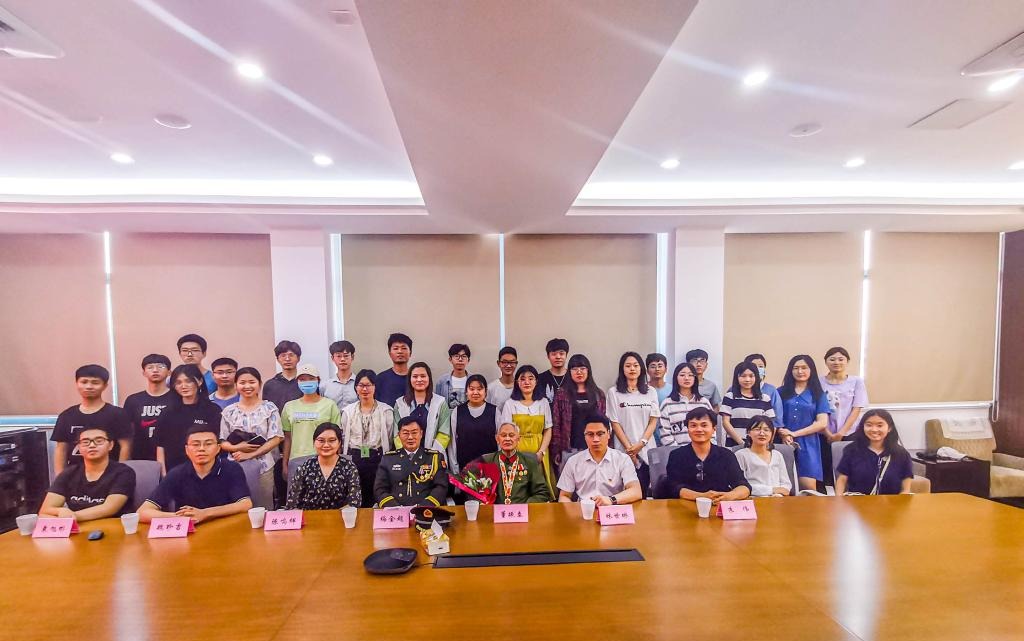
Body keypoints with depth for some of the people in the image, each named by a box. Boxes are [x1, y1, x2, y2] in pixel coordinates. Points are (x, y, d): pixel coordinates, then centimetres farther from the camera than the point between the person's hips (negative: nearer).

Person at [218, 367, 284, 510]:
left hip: (263, 466, -2)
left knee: (264, 508, 5)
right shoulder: (228, 411, 4)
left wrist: (250, 454, -13)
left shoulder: (269, 408, -2)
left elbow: (276, 439, -6)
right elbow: (222, 442, 5)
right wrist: (237, 448, -14)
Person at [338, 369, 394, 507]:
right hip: (353, 459, 2)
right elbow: (343, 438, 11)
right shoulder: (348, 411, 7)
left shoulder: (386, 410, 0)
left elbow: (389, 439, 2)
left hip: (377, 459, -2)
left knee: (376, 501, 2)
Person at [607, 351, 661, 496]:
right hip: (625, 450, -2)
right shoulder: (613, 392, -2)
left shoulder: (651, 392, 7)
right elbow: (615, 423, -3)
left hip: (647, 450, 2)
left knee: (645, 493, 4)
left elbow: (654, 420, 4)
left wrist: (641, 443, -8)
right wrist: (629, 447, -8)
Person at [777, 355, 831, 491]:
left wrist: (794, 433, -7)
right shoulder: (781, 392, 9)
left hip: (807, 445, 0)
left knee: (809, 487, -8)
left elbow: (822, 423, 0)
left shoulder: (818, 394, 9)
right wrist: (784, 436, -12)